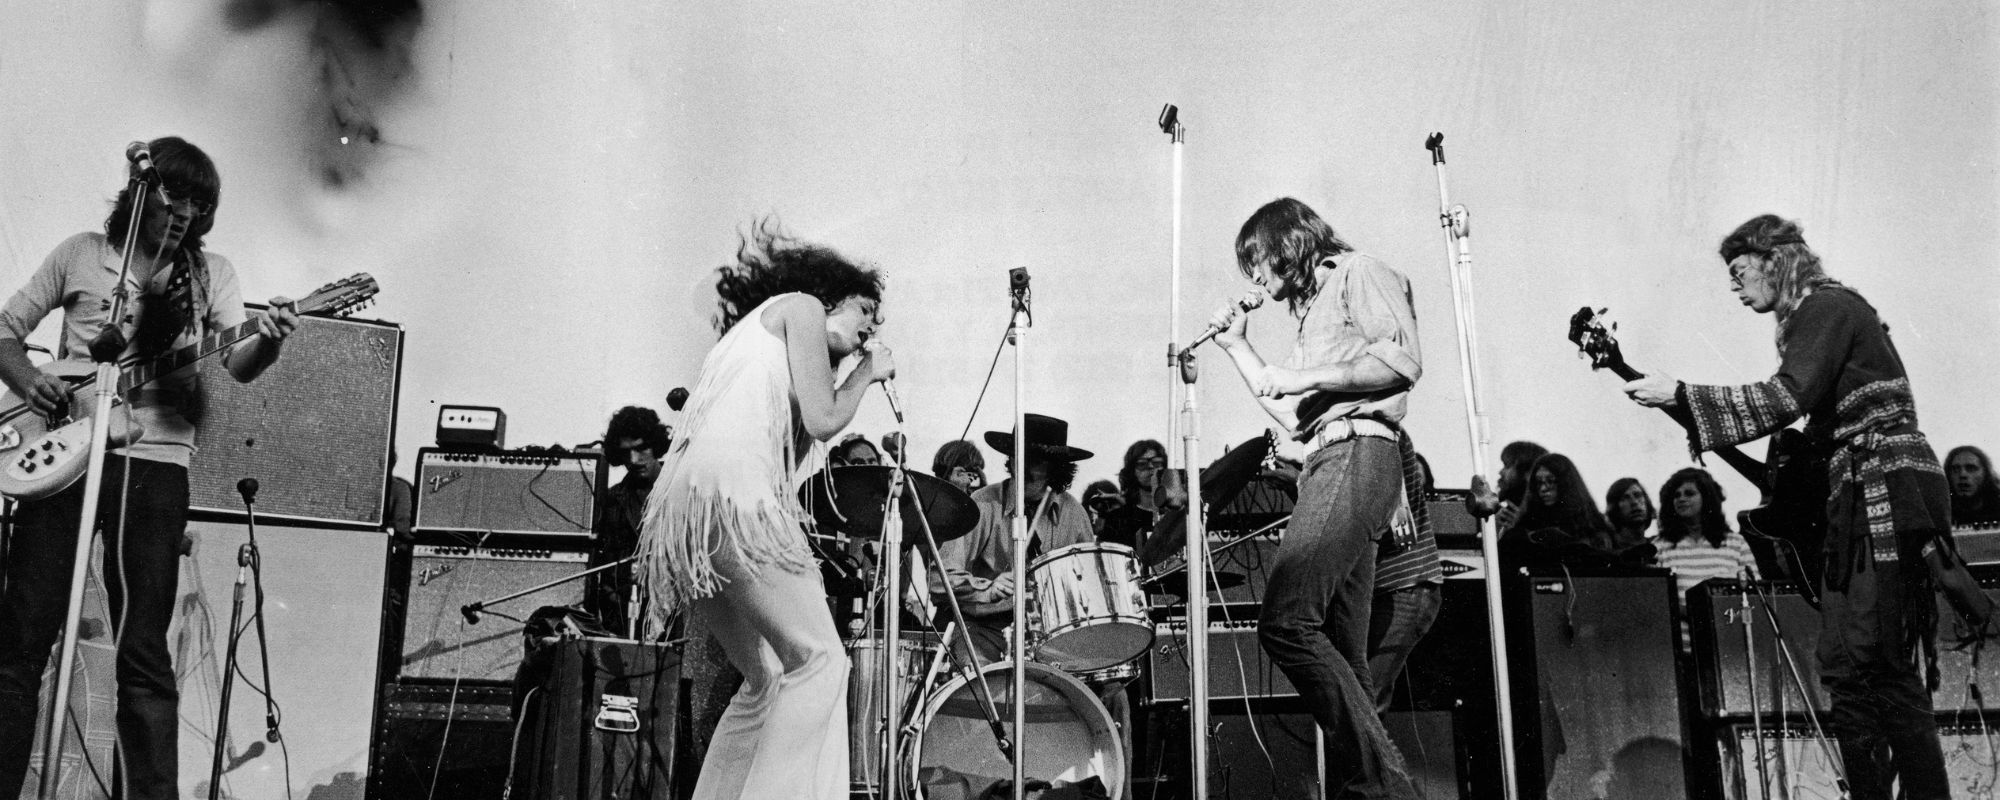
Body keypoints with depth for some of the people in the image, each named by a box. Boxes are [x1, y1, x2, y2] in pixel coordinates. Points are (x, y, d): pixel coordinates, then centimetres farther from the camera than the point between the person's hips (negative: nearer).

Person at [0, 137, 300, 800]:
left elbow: (238, 364, 0)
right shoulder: (80, 253, 11)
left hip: (155, 464, 0)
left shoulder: (211, 272, 11)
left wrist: (268, 342, -23)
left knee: (144, 652, -1)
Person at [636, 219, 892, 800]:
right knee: (818, 660, -10)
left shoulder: (750, 331, 35)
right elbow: (822, 420, 0)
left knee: (767, 678, 13)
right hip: (731, 489, -9)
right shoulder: (800, 305, 11)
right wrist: (867, 373, 17)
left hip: (679, 506, 9)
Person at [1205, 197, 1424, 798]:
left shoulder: (1359, 273, 5)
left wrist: (1311, 376, -10)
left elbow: (1403, 362, -11)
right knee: (1341, 656, 4)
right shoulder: (1313, 309, 31)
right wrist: (1237, 345, 28)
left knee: (1285, 621, -22)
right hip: (1327, 465, 10)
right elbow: (1293, 414, 30)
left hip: (1358, 454, -10)